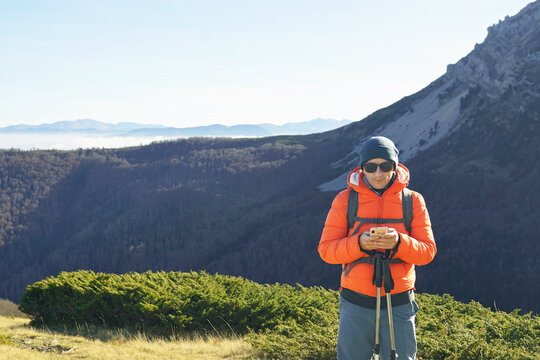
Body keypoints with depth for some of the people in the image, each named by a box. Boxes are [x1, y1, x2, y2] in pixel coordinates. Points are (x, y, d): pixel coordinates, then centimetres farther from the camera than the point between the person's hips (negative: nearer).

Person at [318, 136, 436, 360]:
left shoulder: (413, 201, 3)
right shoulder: (345, 200, 1)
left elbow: (427, 251, -2)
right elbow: (326, 249, -3)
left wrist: (399, 243, -22)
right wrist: (359, 243, -21)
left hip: (399, 303, 0)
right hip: (355, 303, 0)